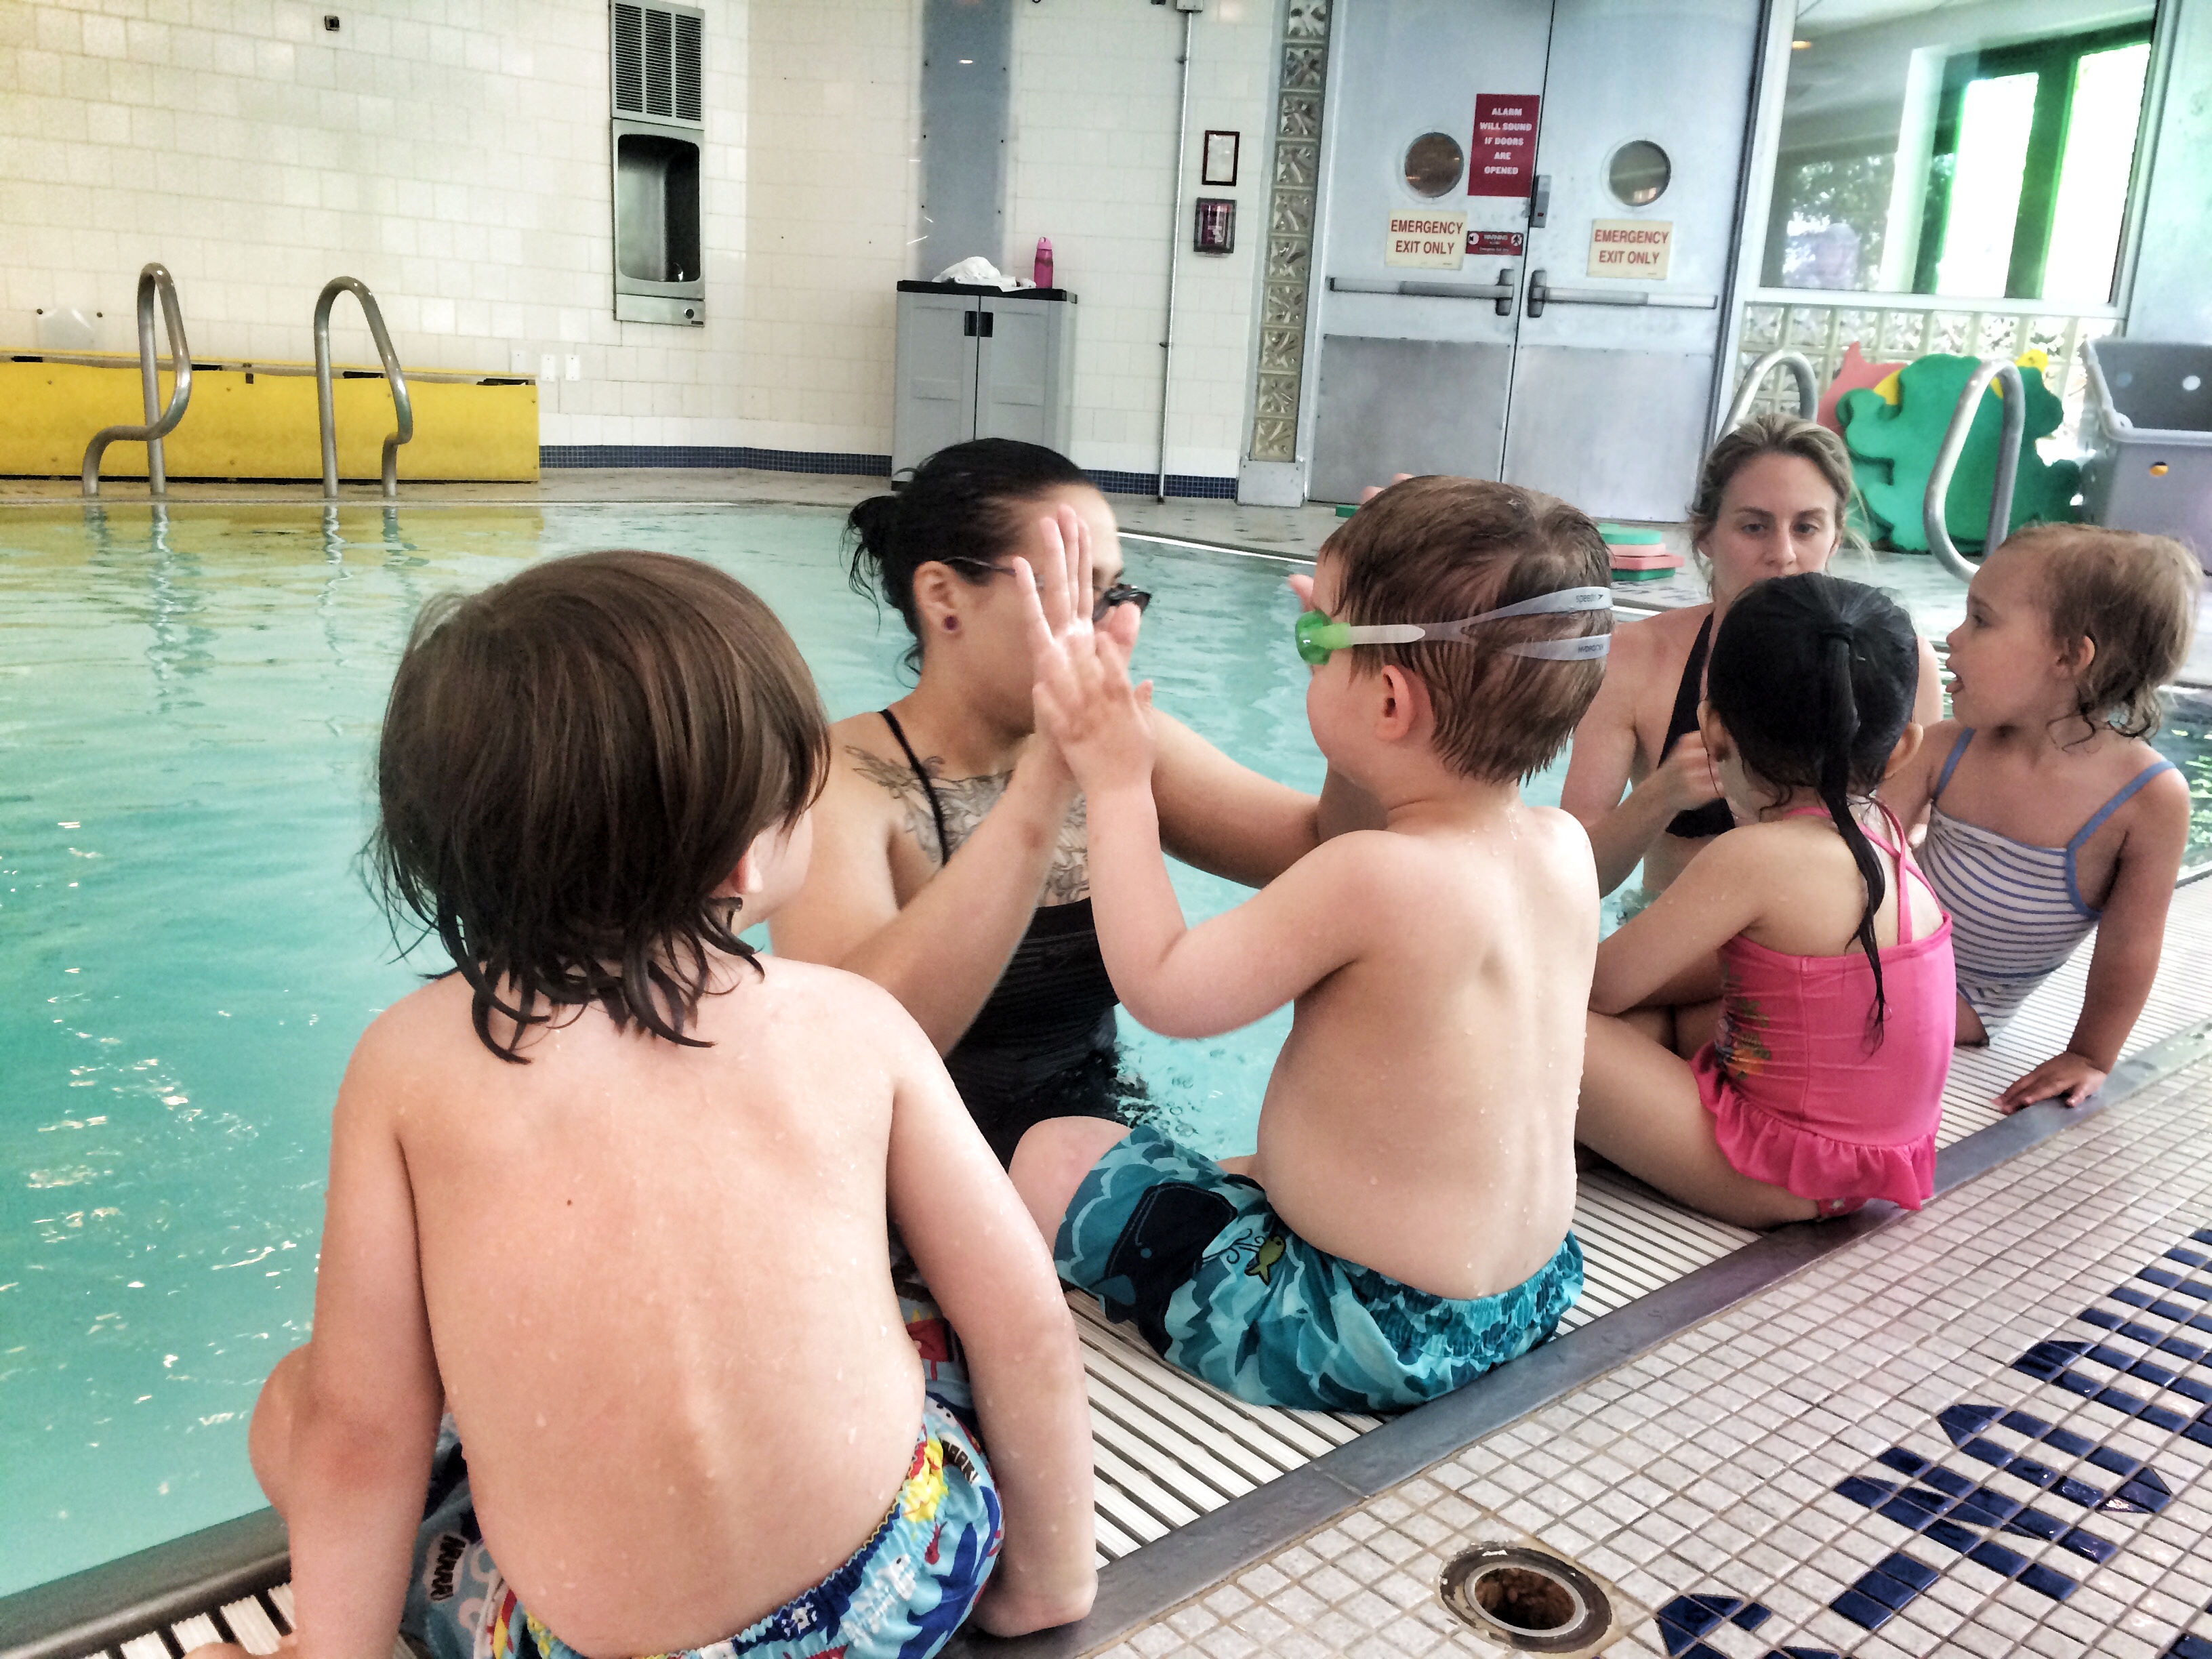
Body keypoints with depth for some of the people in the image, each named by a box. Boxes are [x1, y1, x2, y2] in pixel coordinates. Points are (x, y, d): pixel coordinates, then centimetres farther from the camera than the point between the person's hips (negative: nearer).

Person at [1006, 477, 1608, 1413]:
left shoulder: (1370, 876, -30)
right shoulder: (1564, 846, -6)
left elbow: (1163, 989, -20)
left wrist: (1118, 785, -13)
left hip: (1378, 1341, -9)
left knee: (1053, 1158, 2)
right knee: (1244, 1169, 33)